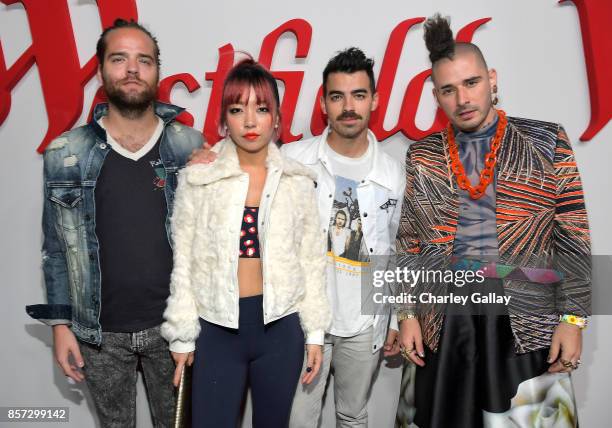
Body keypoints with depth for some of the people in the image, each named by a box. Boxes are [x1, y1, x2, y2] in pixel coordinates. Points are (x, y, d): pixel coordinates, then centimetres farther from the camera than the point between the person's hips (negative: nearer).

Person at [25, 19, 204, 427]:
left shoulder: (191, 147, -5)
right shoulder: (65, 155, -5)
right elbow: (57, 248, 1)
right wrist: (61, 324, 0)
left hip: (174, 324, 0)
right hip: (99, 332, 1)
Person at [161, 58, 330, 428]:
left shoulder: (299, 181, -1)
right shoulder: (198, 178, -5)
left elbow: (312, 260, 3)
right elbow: (184, 261, -1)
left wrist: (315, 332, 3)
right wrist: (182, 335, 0)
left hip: (281, 328, 1)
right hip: (217, 329, -1)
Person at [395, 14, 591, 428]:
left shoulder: (547, 141, 2)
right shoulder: (421, 156, 6)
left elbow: (573, 240, 0)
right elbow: (409, 243, 8)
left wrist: (573, 317, -5)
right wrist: (408, 313, 3)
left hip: (527, 323, -1)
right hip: (444, 326, 2)